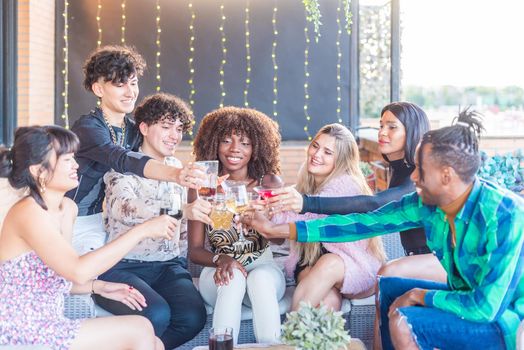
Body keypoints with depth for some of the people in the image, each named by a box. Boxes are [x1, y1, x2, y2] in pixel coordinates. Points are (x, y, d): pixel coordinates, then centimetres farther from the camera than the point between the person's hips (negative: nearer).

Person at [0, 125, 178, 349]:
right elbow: (78, 271, -31)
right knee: (139, 330, -12)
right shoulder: (27, 213, -18)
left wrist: (99, 287, 0)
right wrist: (142, 231, -28)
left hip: (48, 328, 8)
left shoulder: (68, 208, 8)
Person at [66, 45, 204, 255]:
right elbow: (123, 160, -40)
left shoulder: (133, 131, 3)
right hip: (75, 222, -7)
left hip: (104, 219, 7)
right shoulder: (87, 128, -21)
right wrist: (176, 175, -57)